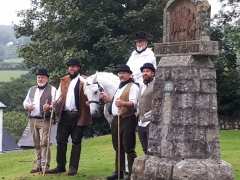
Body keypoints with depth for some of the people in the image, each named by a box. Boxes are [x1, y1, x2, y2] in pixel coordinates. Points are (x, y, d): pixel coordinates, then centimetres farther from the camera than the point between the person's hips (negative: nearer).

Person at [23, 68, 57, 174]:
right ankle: (38, 165, 14)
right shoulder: (32, 89, 19)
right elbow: (25, 101, 21)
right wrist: (27, 106, -2)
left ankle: (45, 166, -12)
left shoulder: (52, 89, 1)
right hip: (32, 120, 6)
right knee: (36, 144, 9)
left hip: (44, 120, -6)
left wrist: (49, 107, -27)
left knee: (44, 143, -12)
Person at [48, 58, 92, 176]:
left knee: (76, 142, 3)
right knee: (61, 141, 5)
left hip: (78, 116, -4)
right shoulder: (63, 80, 15)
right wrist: (56, 103, -4)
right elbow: (59, 96, 15)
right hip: (64, 115, 4)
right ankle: (61, 166, 14)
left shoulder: (84, 80, 0)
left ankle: (73, 167, 10)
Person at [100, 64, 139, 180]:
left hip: (127, 120, -9)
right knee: (118, 148, 14)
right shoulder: (120, 87, 20)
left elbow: (133, 103, -23)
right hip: (116, 119, 9)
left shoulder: (132, 87, -9)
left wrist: (122, 103, -40)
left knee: (129, 148, -6)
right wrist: (106, 98, 23)